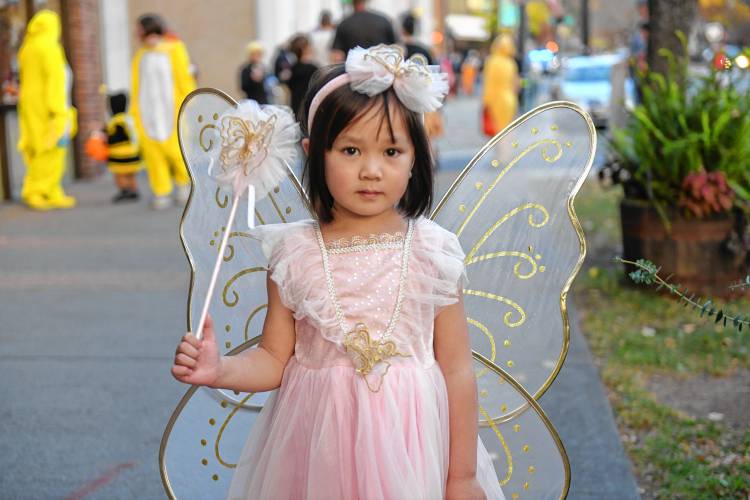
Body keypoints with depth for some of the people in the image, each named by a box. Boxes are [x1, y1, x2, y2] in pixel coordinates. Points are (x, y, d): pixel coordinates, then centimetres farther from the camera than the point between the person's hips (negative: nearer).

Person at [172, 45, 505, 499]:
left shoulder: (434, 253, -7)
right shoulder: (294, 254, -5)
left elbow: (458, 371, -3)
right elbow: (274, 360, 2)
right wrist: (220, 370, -18)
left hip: (409, 444, -1)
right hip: (317, 449, 1)